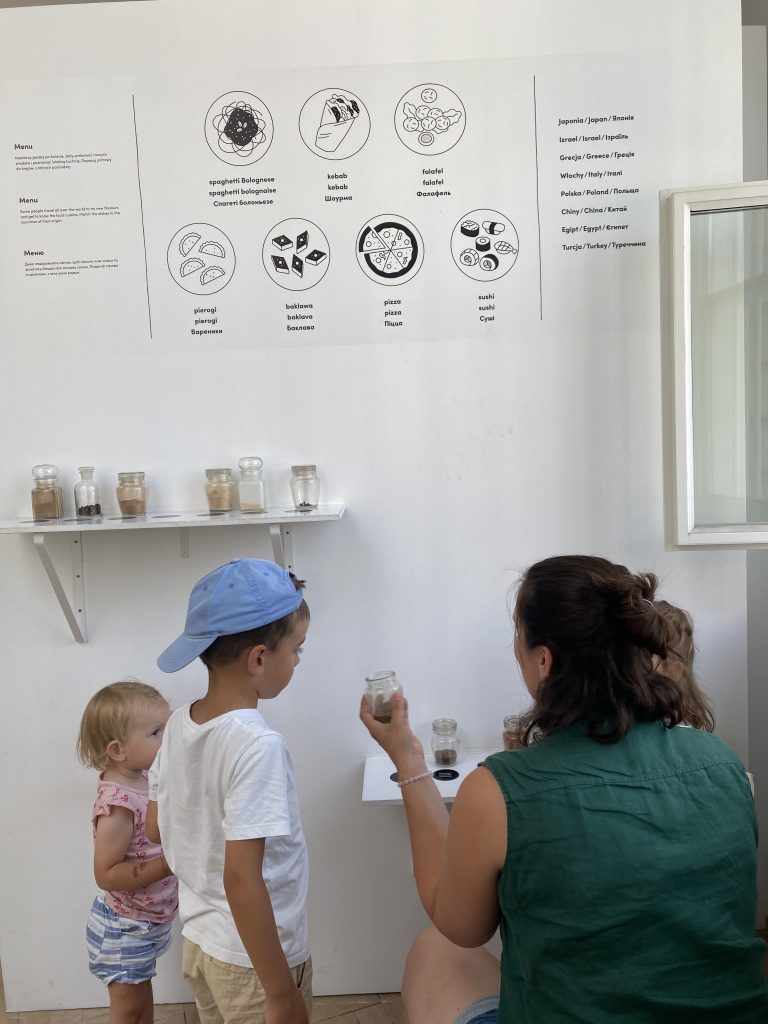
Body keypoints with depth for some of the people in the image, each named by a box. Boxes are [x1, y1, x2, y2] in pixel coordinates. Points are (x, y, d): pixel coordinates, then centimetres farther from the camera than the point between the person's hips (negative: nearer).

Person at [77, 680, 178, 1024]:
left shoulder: (142, 780, -5)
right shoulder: (118, 804, -32)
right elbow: (106, 875, -29)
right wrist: (167, 864, -32)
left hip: (146, 921, 8)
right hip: (125, 928, -8)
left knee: (142, 995, 27)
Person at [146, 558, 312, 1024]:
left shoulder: (179, 725, -7)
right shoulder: (259, 745, -29)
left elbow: (157, 826, 5)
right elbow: (241, 879, -29)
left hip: (198, 942, 7)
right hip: (253, 960, -7)